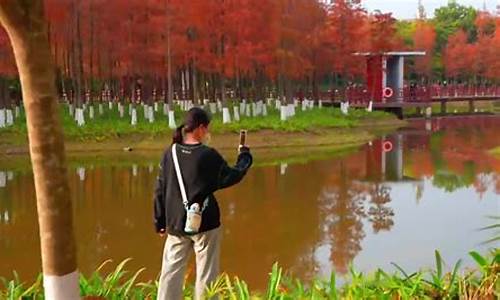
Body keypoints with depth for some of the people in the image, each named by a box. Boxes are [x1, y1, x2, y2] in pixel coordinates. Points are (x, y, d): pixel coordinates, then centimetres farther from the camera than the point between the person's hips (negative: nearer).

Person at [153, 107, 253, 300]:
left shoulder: (170, 153, 2)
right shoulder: (208, 155, -13)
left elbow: (160, 189, 6)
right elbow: (230, 178, -4)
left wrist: (160, 221, 14)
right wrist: (244, 157, 12)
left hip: (176, 224, 4)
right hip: (204, 224, -4)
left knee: (171, 271, 10)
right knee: (206, 274, 6)